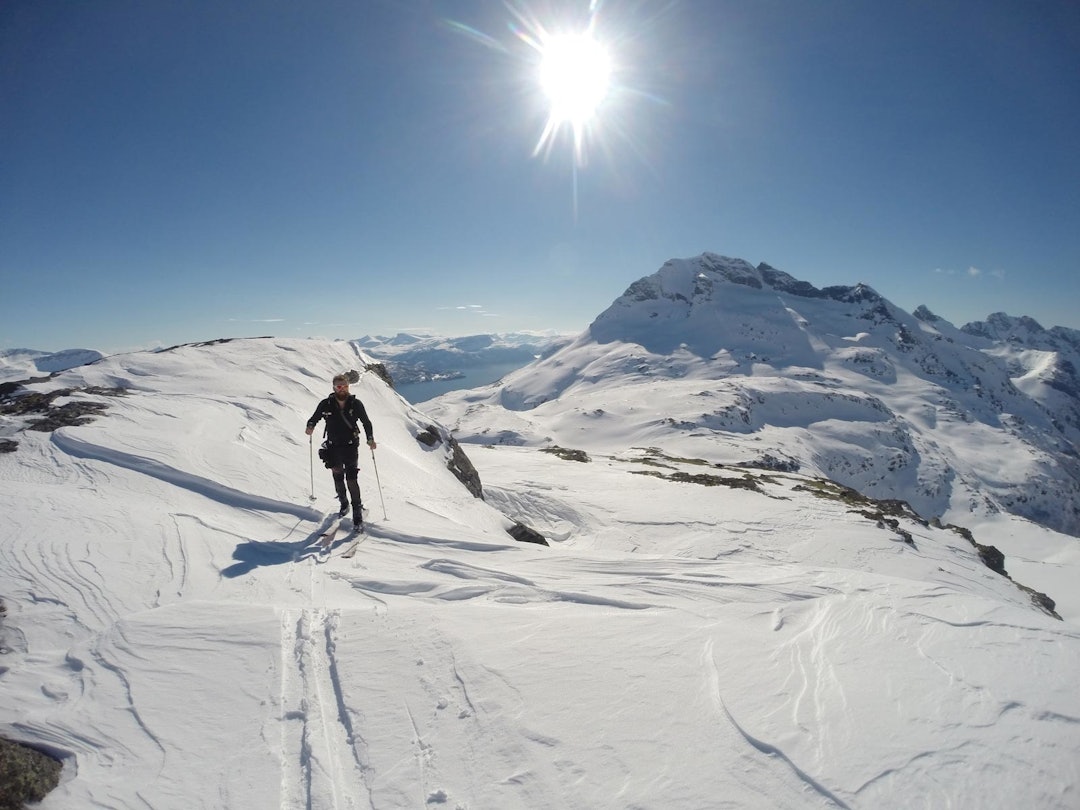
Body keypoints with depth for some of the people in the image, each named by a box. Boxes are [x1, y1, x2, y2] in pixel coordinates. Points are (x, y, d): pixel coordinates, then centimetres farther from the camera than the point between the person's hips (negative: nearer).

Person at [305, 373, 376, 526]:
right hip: (333, 447, 2)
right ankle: (344, 503, 36)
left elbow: (366, 422, 5)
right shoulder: (326, 404, -3)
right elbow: (314, 418, 6)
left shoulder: (356, 404, -4)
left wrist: (370, 438, -8)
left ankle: (357, 513, -7)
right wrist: (310, 426, -17)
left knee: (351, 478, -12)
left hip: (351, 446, -2)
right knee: (338, 478, 12)